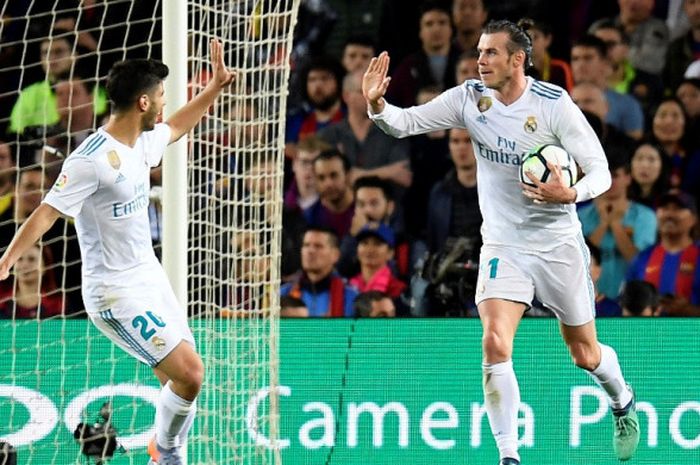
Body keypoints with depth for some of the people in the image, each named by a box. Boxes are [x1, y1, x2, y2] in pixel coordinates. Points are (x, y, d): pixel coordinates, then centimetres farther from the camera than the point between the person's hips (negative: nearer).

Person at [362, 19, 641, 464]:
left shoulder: (555, 104, -16)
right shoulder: (469, 98, -7)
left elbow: (600, 170, -14)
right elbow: (405, 123, -8)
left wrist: (571, 194, -35)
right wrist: (378, 104, -30)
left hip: (558, 244, -2)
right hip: (502, 245, 2)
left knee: (585, 354, 12)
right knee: (495, 344, -19)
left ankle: (623, 402, 46)